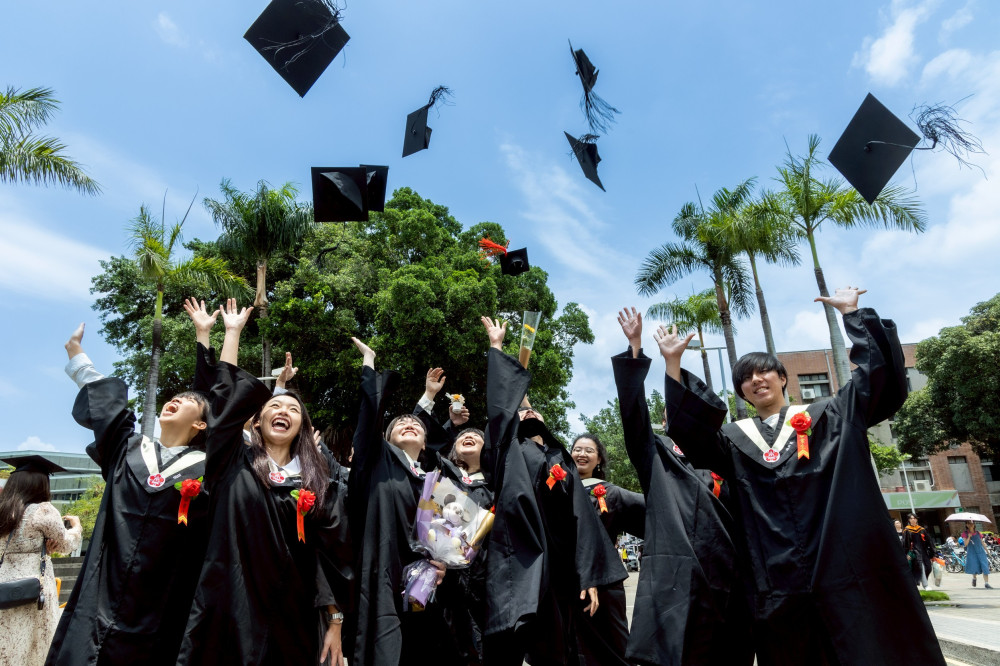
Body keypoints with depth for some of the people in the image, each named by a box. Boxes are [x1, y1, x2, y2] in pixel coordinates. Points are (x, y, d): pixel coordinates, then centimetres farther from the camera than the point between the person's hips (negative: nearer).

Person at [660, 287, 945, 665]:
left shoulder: (828, 418, 12)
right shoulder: (734, 440, 12)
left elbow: (882, 375, 4)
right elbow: (688, 429, -4)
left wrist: (850, 312, 2)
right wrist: (673, 364, -12)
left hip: (848, 569, -1)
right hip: (778, 581, 1)